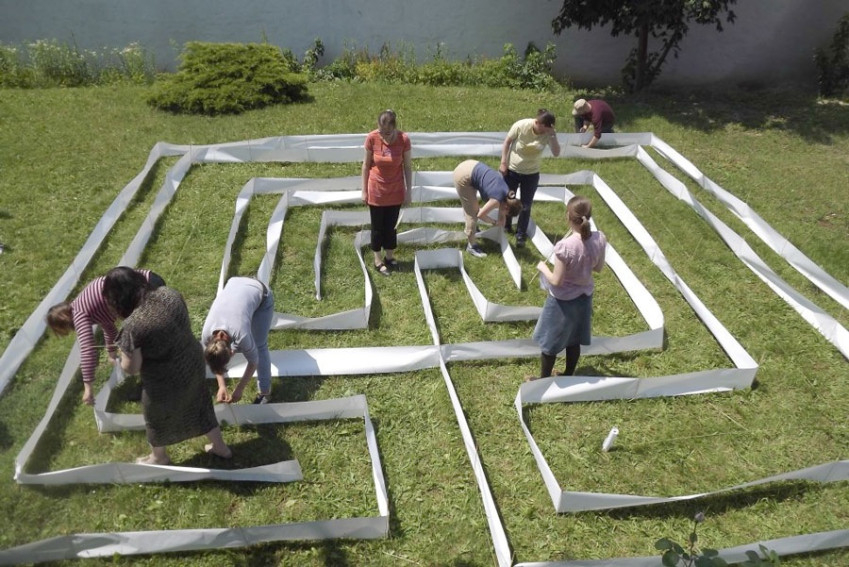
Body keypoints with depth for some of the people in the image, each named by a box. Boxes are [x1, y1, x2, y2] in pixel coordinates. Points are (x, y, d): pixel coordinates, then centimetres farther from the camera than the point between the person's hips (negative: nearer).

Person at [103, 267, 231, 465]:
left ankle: (159, 457, 53)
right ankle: (220, 446, 49)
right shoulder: (169, 293, -13)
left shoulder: (132, 327, -31)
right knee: (199, 404, 29)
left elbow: (131, 368, -20)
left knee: (157, 418, 25)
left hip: (166, 381, -5)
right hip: (194, 360, 6)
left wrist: (123, 357, 1)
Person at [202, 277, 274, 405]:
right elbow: (213, 357, -3)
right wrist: (222, 386, -6)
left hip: (261, 294, -4)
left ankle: (264, 391, 8)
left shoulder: (242, 335, -38)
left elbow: (253, 362, -18)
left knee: (259, 346, -4)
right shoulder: (207, 333, -25)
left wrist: (240, 389, -11)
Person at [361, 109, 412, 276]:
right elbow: (366, 164, -5)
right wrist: (364, 190, -2)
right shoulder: (372, 138, -17)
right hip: (376, 190, -1)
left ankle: (389, 256, 34)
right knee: (377, 226, 11)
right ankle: (378, 260, 26)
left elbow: (408, 166, -5)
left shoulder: (404, 139, -17)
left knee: (391, 225, 14)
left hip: (395, 191, 1)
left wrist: (408, 191, -2)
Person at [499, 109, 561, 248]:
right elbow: (507, 141, -11)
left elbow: (556, 153, -26)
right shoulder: (521, 125, -25)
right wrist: (503, 162, -10)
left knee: (526, 206, 7)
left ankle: (520, 235, 22)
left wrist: (553, 136, -38)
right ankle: (506, 226, 42)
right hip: (512, 170, -1)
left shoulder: (548, 133, -19)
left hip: (531, 174, 1)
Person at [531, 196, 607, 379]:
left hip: (562, 301, -5)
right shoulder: (599, 239, -15)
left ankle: (543, 380, 36)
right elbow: (598, 268, 1)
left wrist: (542, 267, -6)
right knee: (574, 340, 26)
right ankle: (569, 376, 45)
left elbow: (556, 281, -23)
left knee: (550, 343, 17)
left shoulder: (565, 246, -32)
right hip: (584, 297, 6)